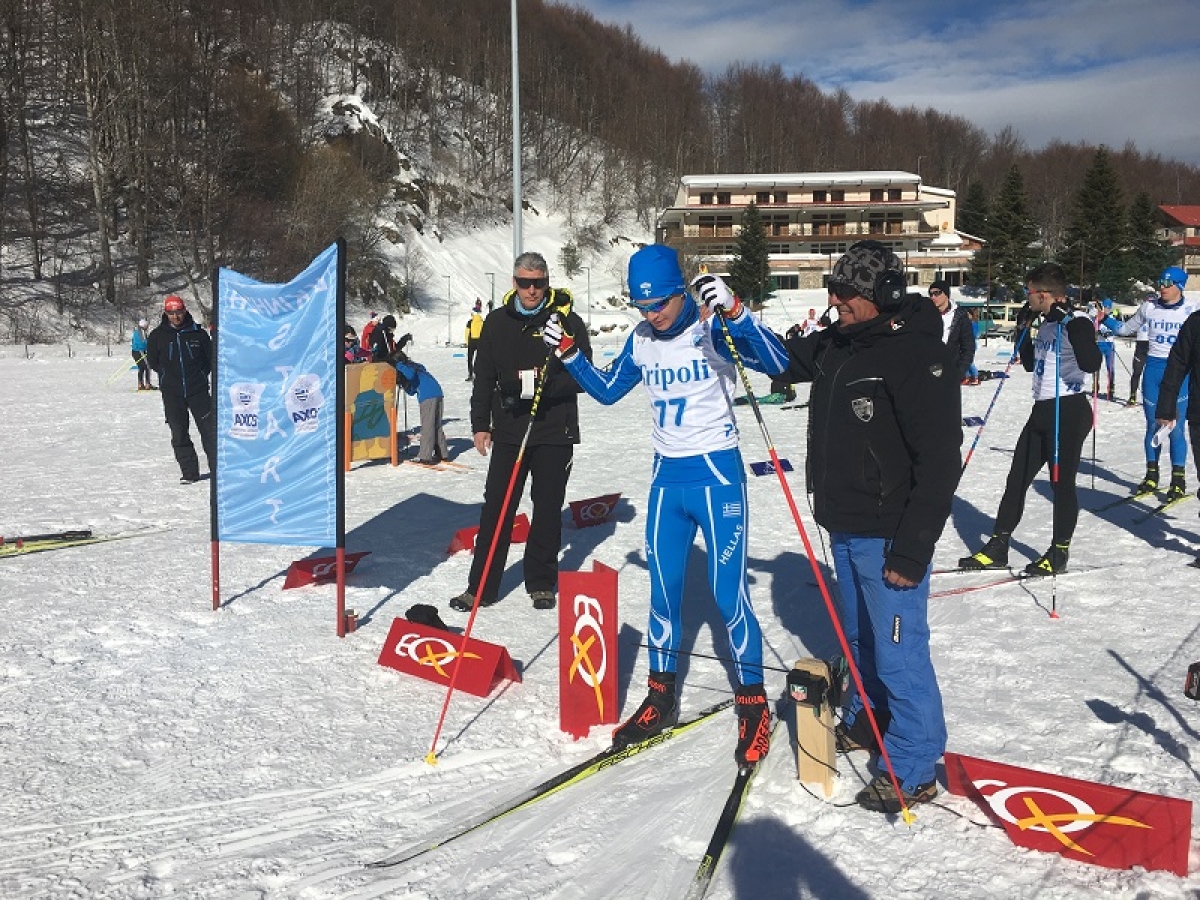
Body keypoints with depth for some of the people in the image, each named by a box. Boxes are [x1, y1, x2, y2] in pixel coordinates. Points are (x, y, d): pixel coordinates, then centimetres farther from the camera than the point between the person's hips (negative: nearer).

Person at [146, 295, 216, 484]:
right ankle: (189, 472, 9)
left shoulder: (198, 333, 0)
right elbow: (153, 362, 13)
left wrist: (199, 375, 5)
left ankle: (218, 467, 8)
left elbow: (211, 358, 10)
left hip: (198, 390, -1)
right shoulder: (157, 336, 2)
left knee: (210, 429, -1)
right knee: (179, 434, 2)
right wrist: (169, 375, 7)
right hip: (171, 393, 1)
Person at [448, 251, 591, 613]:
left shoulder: (567, 321, -4)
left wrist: (544, 385, -21)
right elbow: (484, 377, 10)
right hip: (508, 430, 2)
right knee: (496, 508, 3)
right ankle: (481, 588, 11)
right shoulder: (497, 321, 6)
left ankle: (541, 583, 23)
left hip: (555, 432, -2)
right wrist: (480, 424, 5)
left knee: (548, 509, 8)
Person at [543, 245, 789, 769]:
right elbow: (607, 391, 17)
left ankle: (753, 706, 15)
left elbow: (777, 363, -26)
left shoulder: (714, 329, -12)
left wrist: (733, 313, -39)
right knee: (663, 590, 11)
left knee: (728, 593, -2)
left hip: (717, 474, -5)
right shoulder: (641, 340, 4)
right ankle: (662, 696, 27)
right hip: (667, 477, 5)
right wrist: (568, 354, 4)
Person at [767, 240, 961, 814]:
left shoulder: (917, 355, -20)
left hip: (889, 535, -9)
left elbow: (939, 460, -22)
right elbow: (788, 360, 26)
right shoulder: (838, 344, 5)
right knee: (859, 638, 24)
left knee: (897, 652, -1)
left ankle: (914, 772, 15)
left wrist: (911, 550, -22)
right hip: (844, 527, 9)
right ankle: (866, 723, 44)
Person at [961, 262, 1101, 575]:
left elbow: (1091, 364, -30)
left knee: (1062, 482, 0)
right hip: (1042, 410, 9)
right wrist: (1022, 329, 16)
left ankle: (1060, 552, 15)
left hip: (1070, 410, -9)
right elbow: (1030, 364, 25)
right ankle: (997, 547, 16)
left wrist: (1067, 321, -30)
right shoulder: (1046, 323, 13)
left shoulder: (1077, 322, -14)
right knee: (1017, 478, 9)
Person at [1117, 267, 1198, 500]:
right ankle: (1151, 476, 20)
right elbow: (1127, 328, 18)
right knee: (1153, 425, 9)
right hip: (1153, 367, 3)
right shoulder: (1149, 307, 5)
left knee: (1175, 427, -6)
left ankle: (1178, 479, 5)